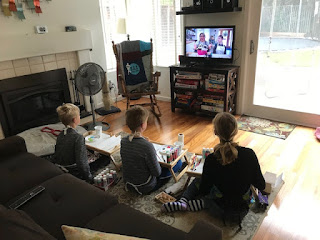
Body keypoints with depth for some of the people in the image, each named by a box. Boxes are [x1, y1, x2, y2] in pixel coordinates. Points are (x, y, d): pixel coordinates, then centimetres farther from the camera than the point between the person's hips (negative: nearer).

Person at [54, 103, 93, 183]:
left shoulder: (60, 136, 3)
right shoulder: (78, 137, -21)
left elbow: (56, 158, 11)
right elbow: (81, 162, -25)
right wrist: (89, 178, -13)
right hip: (76, 175, -8)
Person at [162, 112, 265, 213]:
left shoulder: (211, 160, -26)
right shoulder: (249, 154, -22)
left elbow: (204, 191, -12)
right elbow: (261, 186, -8)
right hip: (244, 203, 2)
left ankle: (183, 200, 1)